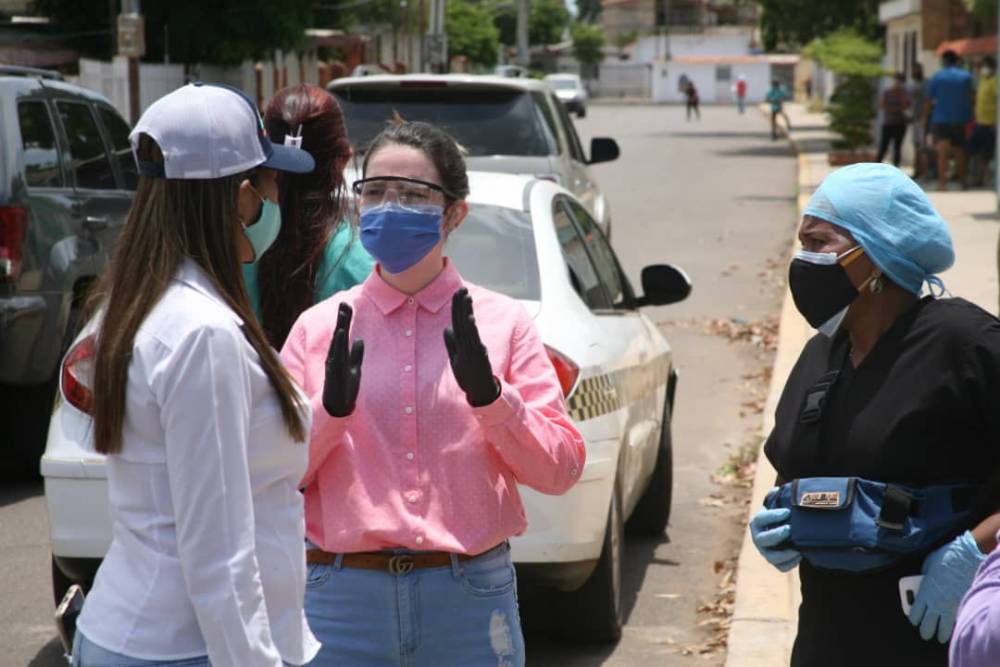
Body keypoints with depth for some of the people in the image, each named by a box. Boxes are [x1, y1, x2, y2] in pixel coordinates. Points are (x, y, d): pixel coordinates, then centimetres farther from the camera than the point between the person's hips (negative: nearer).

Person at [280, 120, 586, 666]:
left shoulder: (502, 323, 4)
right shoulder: (319, 328, 5)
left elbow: (559, 470, -3)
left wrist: (490, 397, -17)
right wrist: (329, 411, -15)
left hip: (470, 598, 0)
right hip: (344, 597, 0)